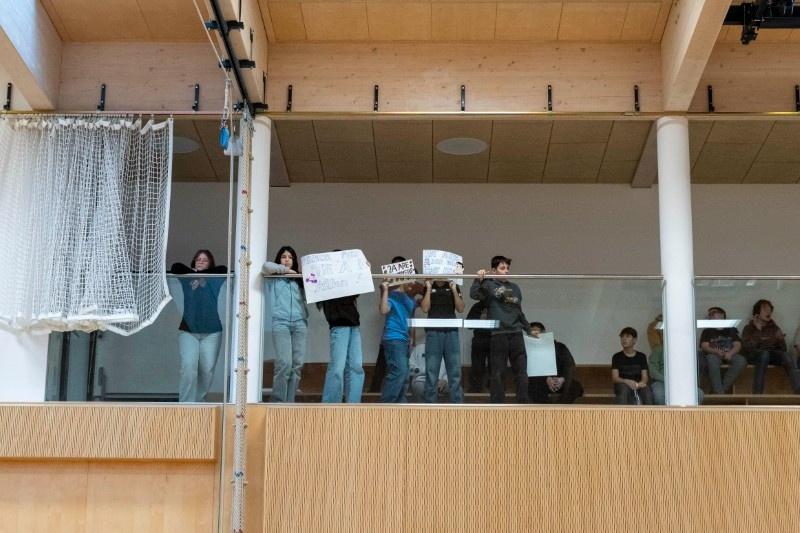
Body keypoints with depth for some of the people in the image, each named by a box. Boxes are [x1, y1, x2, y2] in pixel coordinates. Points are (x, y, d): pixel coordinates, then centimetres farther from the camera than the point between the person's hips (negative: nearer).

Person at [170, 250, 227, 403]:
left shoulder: (214, 279, 7)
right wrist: (193, 271, 0)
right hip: (188, 331, -1)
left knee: (207, 370, 2)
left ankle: (198, 401, 22)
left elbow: (224, 269, -8)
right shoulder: (187, 277, 9)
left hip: (211, 332, 1)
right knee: (188, 368, -14)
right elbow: (175, 267, -2)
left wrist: (200, 272, -3)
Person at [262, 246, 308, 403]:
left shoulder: (299, 279, 22)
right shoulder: (273, 278, 13)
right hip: (280, 323, -3)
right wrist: (285, 270, 4)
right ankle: (277, 402, -7)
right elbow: (267, 266, -8)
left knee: (297, 365, -4)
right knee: (284, 364, -14)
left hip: (300, 323, 3)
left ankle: (289, 402, 1)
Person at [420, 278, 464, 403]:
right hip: (433, 332, -1)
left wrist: (454, 290, -6)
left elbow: (461, 309, 2)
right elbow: (425, 309, -4)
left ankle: (457, 402, 4)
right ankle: (430, 402, 6)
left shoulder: (454, 287, 10)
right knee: (431, 370, 0)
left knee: (455, 370, 0)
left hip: (451, 332, 1)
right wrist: (428, 289, -7)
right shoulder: (427, 287, 7)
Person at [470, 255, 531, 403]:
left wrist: (528, 329, 28)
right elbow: (474, 295, -14)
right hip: (498, 334, -4)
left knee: (522, 371, 3)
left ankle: (523, 404, 8)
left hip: (516, 333, 5)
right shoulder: (489, 285, 4)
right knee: (497, 373, 0)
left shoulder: (515, 288, 18)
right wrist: (479, 279, -24)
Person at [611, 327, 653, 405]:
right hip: (623, 385, -1)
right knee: (624, 388, -37)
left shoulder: (641, 357, 10)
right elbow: (614, 378, -4)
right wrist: (627, 381, -25)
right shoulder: (617, 357, 5)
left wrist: (642, 383, -21)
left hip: (638, 386, 1)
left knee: (646, 390, -33)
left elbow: (645, 376, 4)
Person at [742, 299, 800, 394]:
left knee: (785, 355, -30)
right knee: (764, 353, -37)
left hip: (772, 355, 3)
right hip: (755, 356, -3)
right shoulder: (748, 329, 6)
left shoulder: (774, 328, 15)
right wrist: (758, 330, -13)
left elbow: (783, 349, 9)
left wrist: (781, 340, -12)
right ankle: (757, 393, -40)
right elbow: (748, 348, -11)